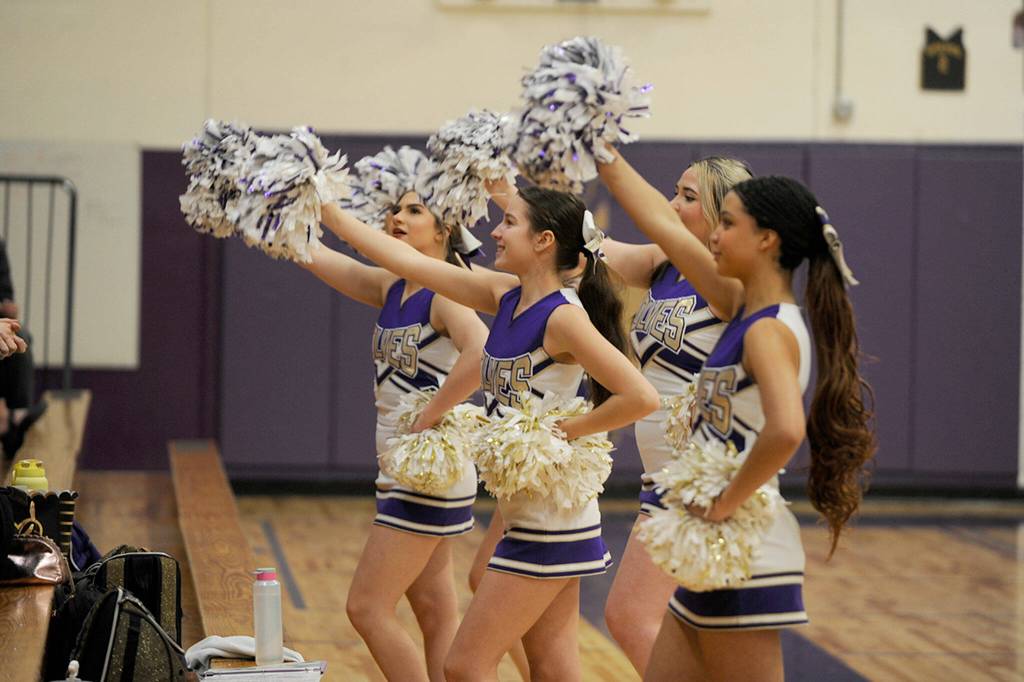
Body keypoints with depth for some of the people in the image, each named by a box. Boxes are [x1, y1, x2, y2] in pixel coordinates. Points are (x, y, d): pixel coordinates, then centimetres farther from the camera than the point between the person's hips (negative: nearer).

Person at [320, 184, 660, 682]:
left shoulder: (564, 317, -17)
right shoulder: (506, 296, 7)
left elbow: (641, 397, -25)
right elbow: (408, 263, 10)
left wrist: (565, 430, -17)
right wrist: (329, 214, 9)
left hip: (550, 518, -8)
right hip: (525, 513, 8)